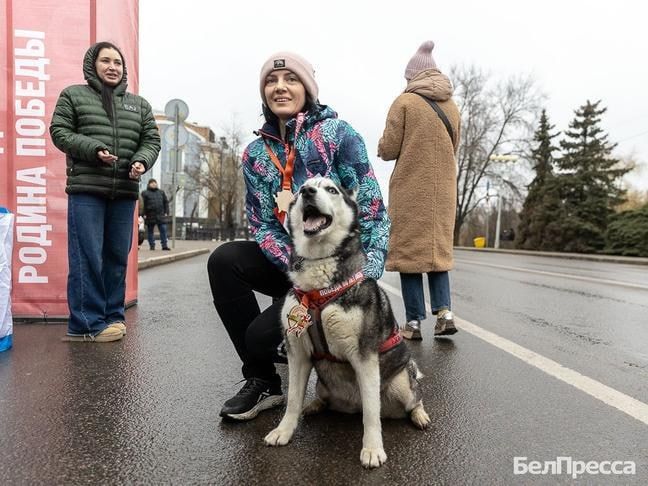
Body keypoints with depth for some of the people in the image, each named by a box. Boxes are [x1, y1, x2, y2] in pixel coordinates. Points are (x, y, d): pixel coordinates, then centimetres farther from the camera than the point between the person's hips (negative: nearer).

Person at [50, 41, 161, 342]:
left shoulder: (139, 104, 19)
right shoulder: (73, 95, 9)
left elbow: (151, 140, 13)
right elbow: (59, 131, 2)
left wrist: (141, 161, -9)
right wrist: (93, 150, -14)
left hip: (125, 192, 4)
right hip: (86, 189, -4)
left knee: (118, 256, 7)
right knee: (87, 257, -6)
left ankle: (113, 316, 18)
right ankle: (88, 323, 0)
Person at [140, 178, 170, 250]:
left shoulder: (161, 192, 14)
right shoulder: (145, 193, 3)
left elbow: (166, 202, 14)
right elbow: (143, 204, -1)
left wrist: (166, 212, 5)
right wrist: (144, 214, -8)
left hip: (160, 215, 2)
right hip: (150, 215, -2)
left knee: (163, 230, -4)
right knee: (150, 231, 4)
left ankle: (164, 245, -1)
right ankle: (152, 245, 12)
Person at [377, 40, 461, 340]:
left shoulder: (405, 102, -5)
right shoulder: (452, 107, 9)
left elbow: (388, 149, -7)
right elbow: (453, 149, 16)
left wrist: (383, 148, 14)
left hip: (410, 188, -4)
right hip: (443, 189, 5)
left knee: (409, 249, 1)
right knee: (437, 248, 14)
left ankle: (414, 321, 2)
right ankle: (444, 310, 3)